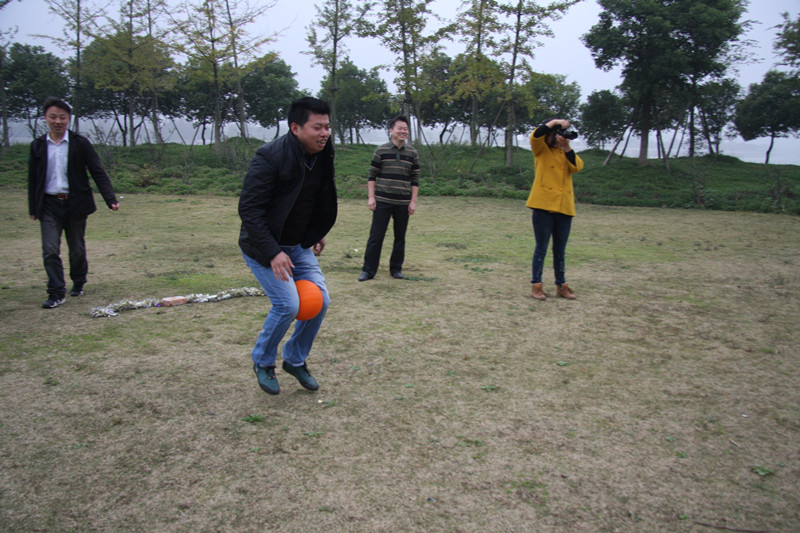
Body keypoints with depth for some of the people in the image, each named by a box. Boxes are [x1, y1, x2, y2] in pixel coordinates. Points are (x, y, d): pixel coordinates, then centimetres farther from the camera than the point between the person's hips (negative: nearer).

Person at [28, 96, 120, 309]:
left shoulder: (81, 144, -2)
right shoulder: (38, 146, 5)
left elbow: (98, 173, -4)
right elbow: (33, 179, 10)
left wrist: (111, 200, -15)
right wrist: (33, 208, 9)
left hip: (75, 203, -1)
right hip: (49, 204, 1)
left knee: (77, 250, 10)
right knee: (50, 250, -6)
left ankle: (78, 283, 32)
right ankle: (56, 293, 1)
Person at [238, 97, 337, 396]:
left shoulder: (322, 156, -1)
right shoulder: (270, 157, -24)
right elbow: (249, 209, -25)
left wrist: (317, 235, 15)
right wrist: (273, 253, -29)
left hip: (299, 246, 7)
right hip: (264, 247, -7)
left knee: (320, 301, 1)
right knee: (288, 304, -16)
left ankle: (295, 360, 23)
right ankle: (263, 363, 12)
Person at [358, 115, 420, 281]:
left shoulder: (412, 153, 6)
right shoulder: (381, 150, 0)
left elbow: (415, 179, 8)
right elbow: (372, 175, 3)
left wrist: (413, 201, 2)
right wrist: (371, 197, -4)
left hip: (403, 203, 2)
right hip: (382, 201, -2)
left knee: (400, 238, 9)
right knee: (376, 236, -2)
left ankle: (396, 268, 22)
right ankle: (368, 270, 6)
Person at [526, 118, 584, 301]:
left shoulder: (566, 152, 15)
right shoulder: (541, 150, 4)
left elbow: (577, 166, -3)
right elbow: (536, 136, -16)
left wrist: (567, 147, -13)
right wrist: (555, 122, -16)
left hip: (564, 207, 4)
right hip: (543, 205, -4)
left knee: (560, 250, 11)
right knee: (541, 248, 0)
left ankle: (561, 285, 19)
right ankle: (536, 285, 6)